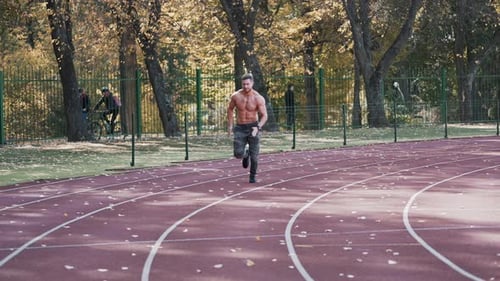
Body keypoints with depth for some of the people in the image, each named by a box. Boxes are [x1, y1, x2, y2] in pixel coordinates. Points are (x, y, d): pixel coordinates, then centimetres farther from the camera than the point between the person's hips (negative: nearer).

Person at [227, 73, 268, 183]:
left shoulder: (258, 98, -15)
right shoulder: (236, 96, -9)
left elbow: (264, 116, -13)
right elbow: (230, 109, 10)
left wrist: (258, 128, -30)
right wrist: (230, 125, 6)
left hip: (253, 127, -1)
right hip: (240, 128, 1)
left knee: (254, 154, -2)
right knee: (238, 154, -10)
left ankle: (252, 176, 21)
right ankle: (245, 155, 28)